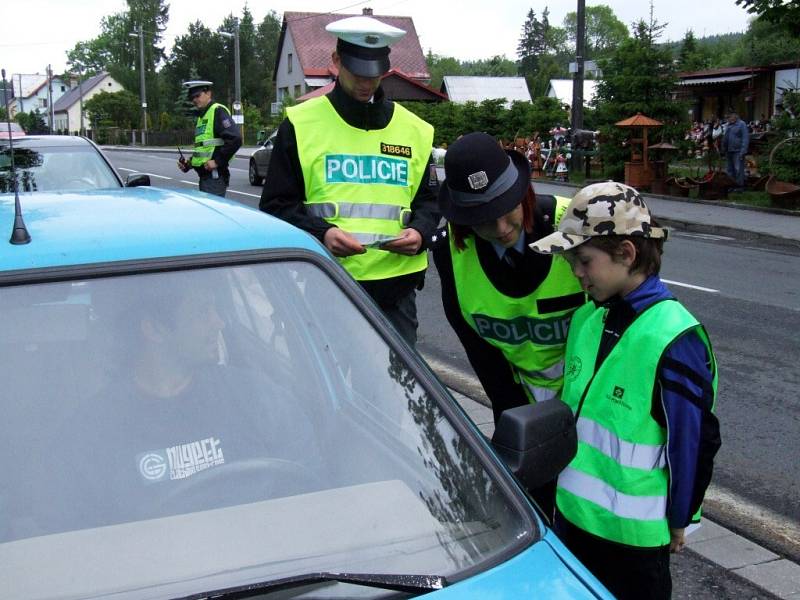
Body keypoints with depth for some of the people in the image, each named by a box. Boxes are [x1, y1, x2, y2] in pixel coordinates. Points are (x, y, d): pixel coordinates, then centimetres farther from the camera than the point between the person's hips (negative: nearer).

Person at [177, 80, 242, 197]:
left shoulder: (218, 111, -8)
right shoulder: (201, 116, 21)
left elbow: (235, 139, -21)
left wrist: (218, 161, -19)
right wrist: (189, 163, 13)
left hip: (215, 175, -10)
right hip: (204, 175, 10)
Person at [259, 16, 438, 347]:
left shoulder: (415, 130, 11)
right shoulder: (301, 124, 2)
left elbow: (429, 201, 18)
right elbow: (276, 205, 2)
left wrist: (419, 232, -4)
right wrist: (320, 233, -16)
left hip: (396, 286, 3)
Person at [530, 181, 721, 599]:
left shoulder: (673, 338, -21)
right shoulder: (586, 318, 1)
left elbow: (694, 440, -14)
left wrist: (679, 519, -6)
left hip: (635, 530, -7)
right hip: (572, 510, 7)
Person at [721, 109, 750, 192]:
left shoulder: (741, 124, -8)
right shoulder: (729, 125, 17)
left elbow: (745, 138, -14)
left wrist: (742, 151, -20)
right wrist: (724, 150, 18)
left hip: (737, 151, -9)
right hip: (729, 151, 9)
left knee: (738, 169, -9)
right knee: (730, 170, 13)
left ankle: (740, 186, -5)